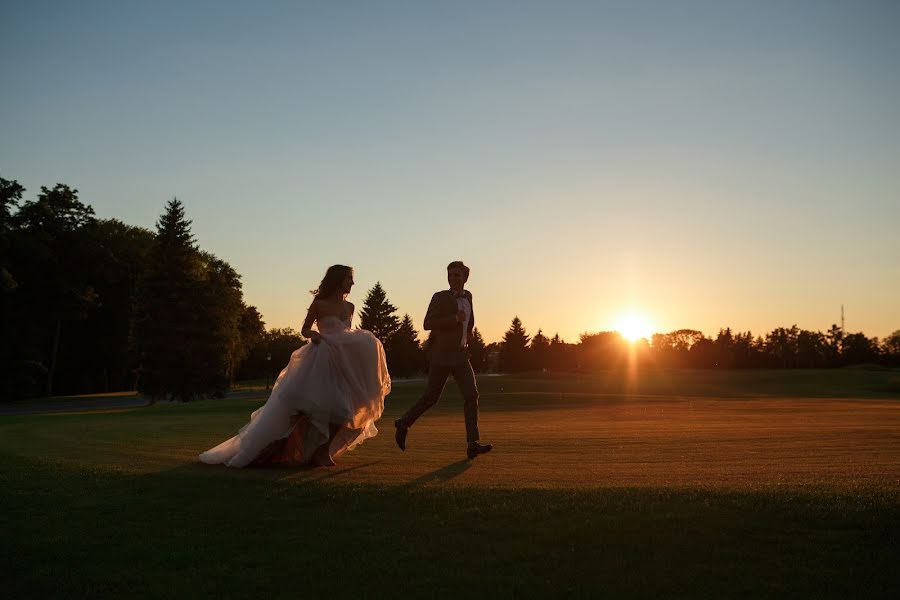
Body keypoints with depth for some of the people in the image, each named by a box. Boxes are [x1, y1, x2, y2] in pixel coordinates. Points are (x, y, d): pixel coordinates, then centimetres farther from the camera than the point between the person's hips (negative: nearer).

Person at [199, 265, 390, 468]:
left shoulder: (349, 307, 11)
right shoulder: (319, 304, -3)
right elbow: (304, 330, 2)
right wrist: (313, 334, -19)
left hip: (343, 362, 6)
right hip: (322, 361, -6)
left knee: (344, 411, 3)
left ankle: (323, 451, 17)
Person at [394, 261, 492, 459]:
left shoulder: (468, 296, 13)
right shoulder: (440, 297, -6)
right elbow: (427, 324, -17)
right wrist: (455, 319, -21)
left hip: (461, 355, 5)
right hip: (442, 355, -5)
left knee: (471, 395, -11)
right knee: (430, 398, 5)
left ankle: (473, 444, -15)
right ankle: (404, 424, 29)